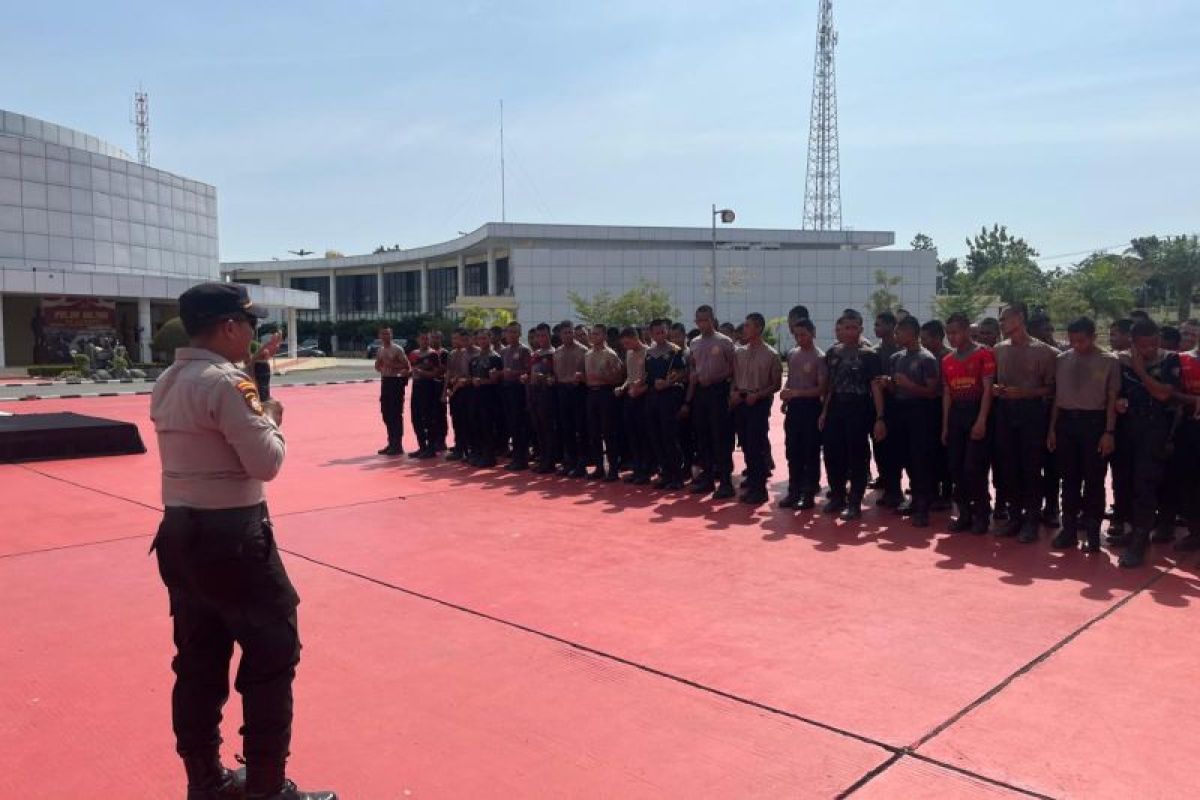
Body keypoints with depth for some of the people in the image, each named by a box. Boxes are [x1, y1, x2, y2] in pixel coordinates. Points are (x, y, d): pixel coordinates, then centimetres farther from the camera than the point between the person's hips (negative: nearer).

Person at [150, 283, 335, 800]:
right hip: (230, 536, -9)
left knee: (199, 658, 16)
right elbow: (266, 462, -19)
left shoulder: (168, 383, 11)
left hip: (180, 532, 9)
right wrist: (272, 419, -2)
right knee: (272, 651, 3)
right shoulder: (225, 382, -18)